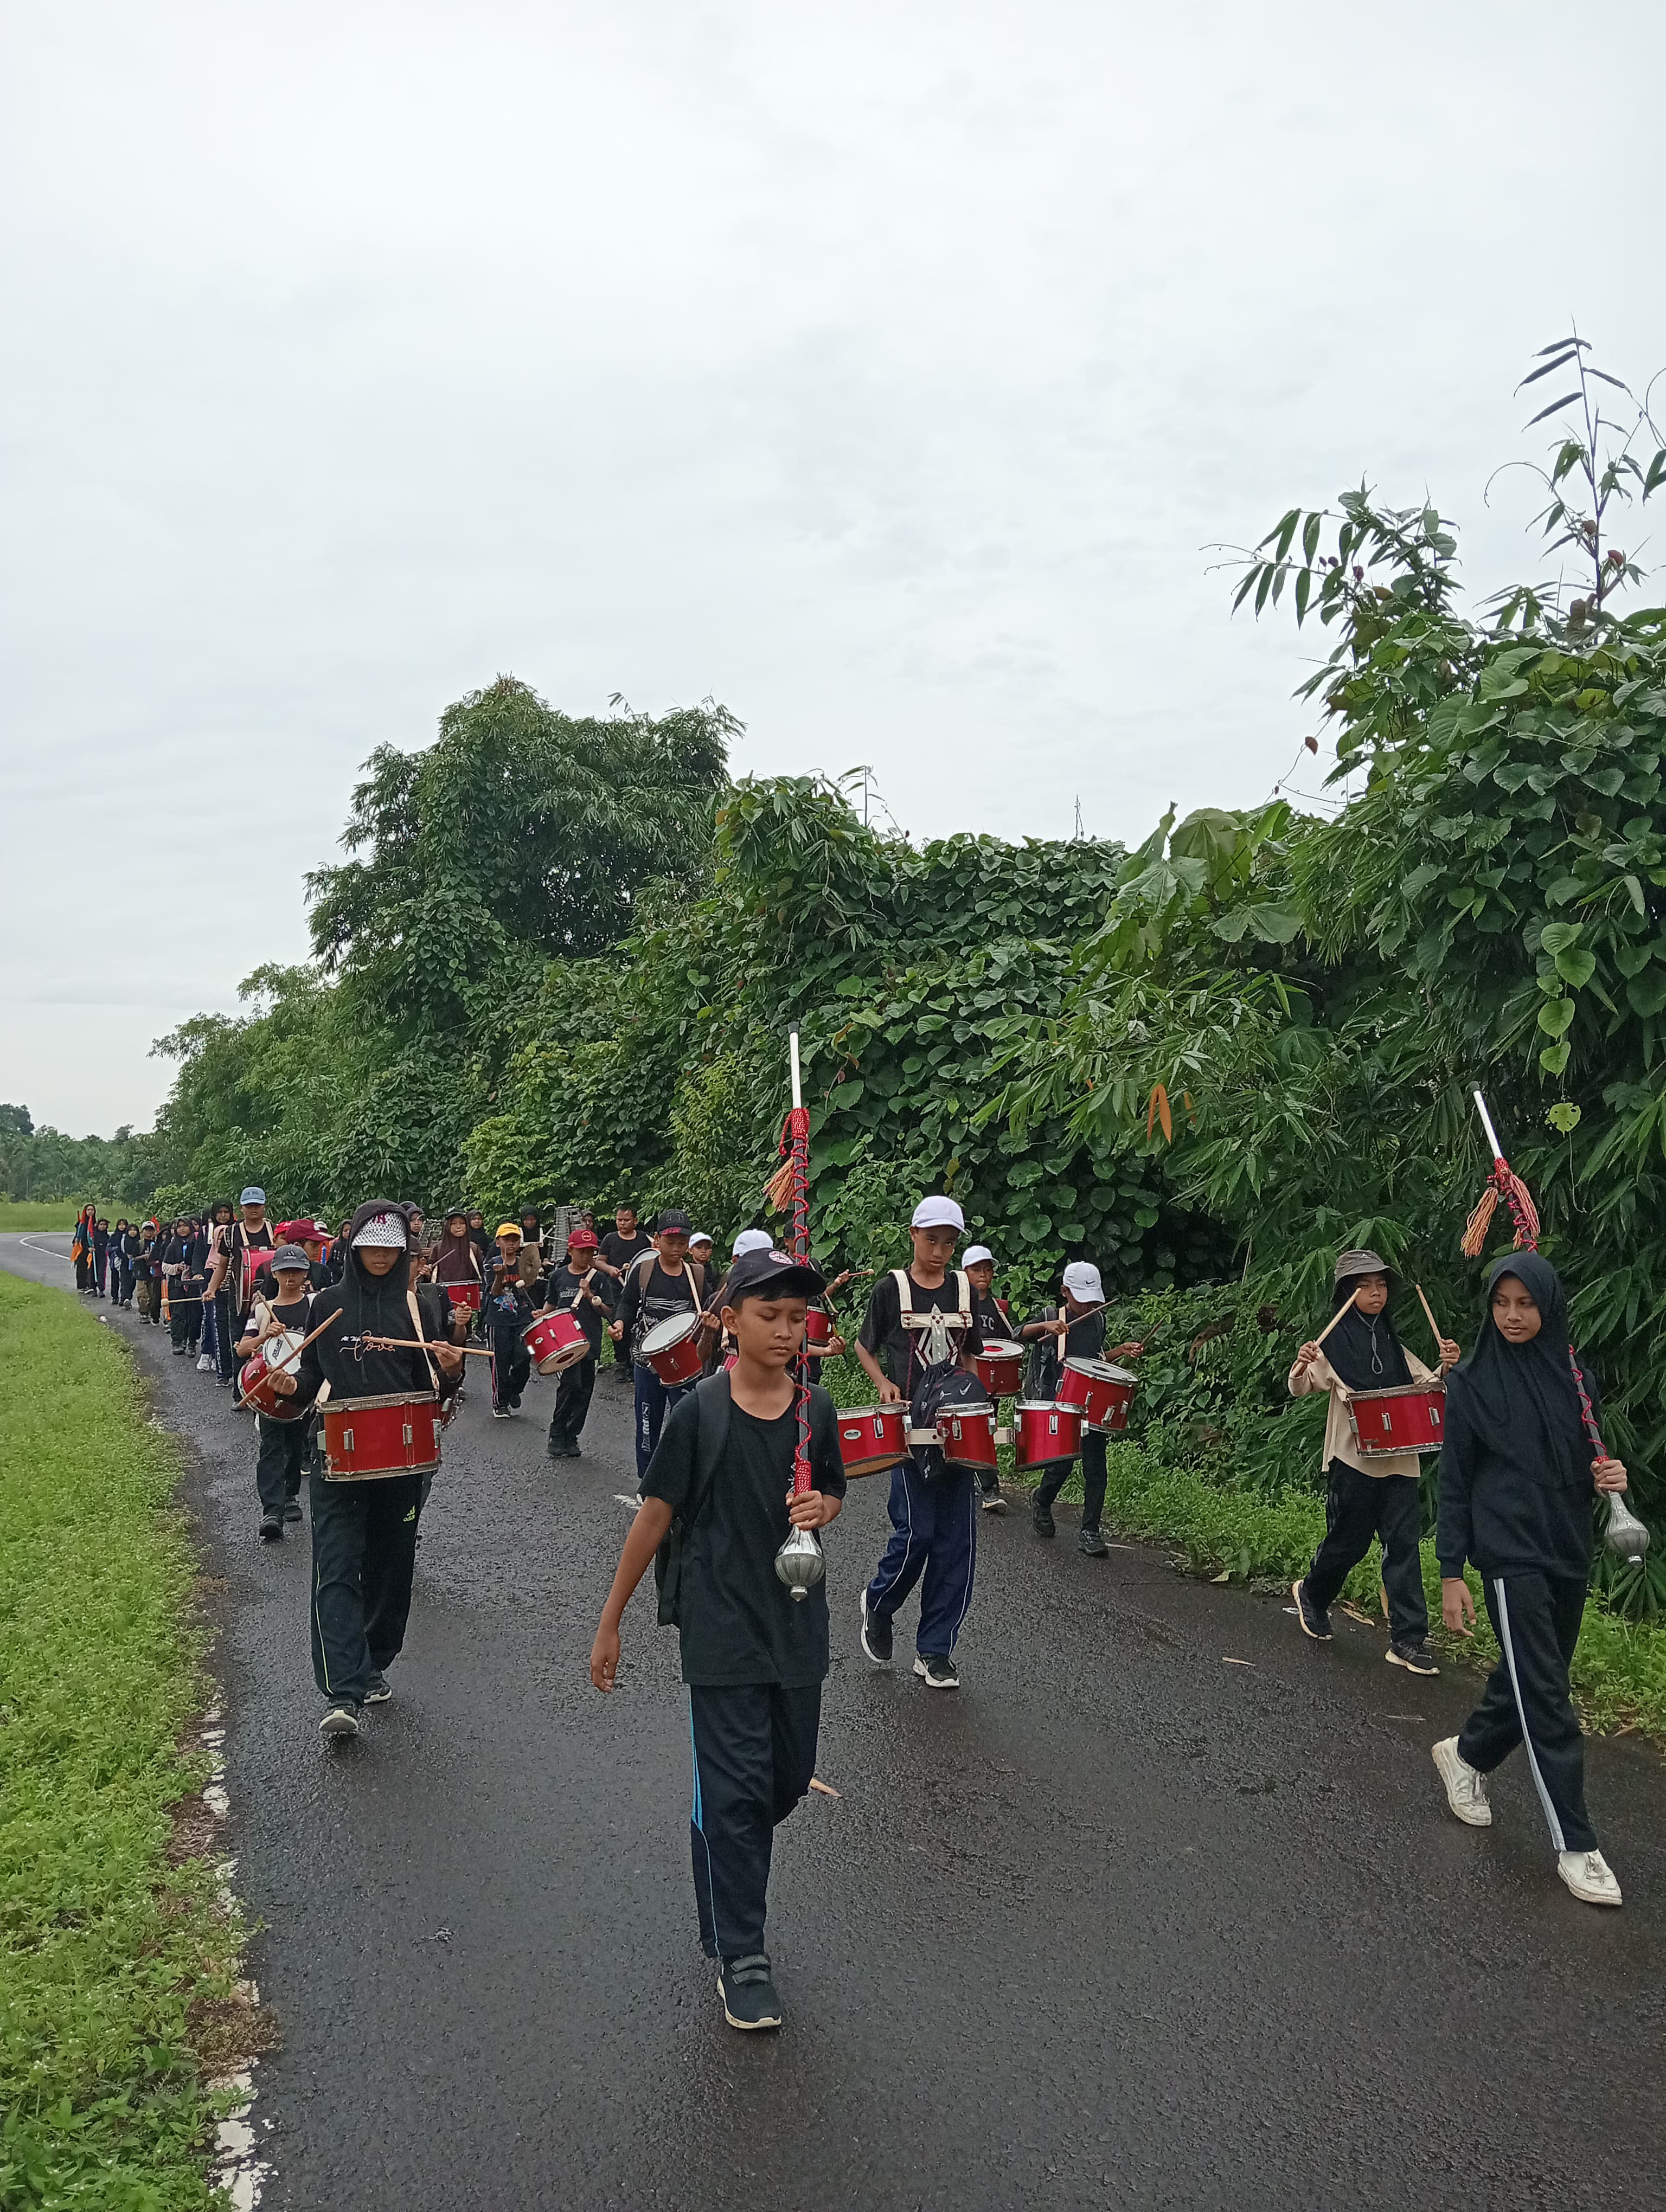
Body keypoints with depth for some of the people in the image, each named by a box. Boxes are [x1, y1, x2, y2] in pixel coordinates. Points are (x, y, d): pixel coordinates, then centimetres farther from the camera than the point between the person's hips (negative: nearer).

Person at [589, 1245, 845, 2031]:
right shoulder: (701, 1410, -13)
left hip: (798, 1624, 5)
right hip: (722, 1628, -5)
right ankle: (740, 1957, 14)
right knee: (734, 1789, -1)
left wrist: (822, 1507, -10)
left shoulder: (815, 1408, -1)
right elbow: (656, 1514, -7)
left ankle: (723, 1863, 46)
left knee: (788, 1781, 16)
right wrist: (610, 1621, -3)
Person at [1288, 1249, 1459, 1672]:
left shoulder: (1394, 1346, 13)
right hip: (1353, 1459, -4)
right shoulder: (1334, 1343, -3)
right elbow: (1300, 1390, -10)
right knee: (1348, 1541, 4)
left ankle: (1408, 1640, 3)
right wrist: (1300, 1368, -33)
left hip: (1398, 1459, 4)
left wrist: (1446, 1367, -11)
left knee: (1404, 1544, -1)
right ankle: (1312, 1594, 33)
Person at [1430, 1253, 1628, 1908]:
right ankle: (1574, 1845, 4)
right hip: (1509, 1552, -5)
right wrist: (1451, 1573, -7)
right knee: (1545, 1696, -5)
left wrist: (1609, 1477, -9)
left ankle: (1466, 1753, 40)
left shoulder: (1576, 1376, 5)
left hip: (1568, 1550, 5)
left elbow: (1587, 1464, 15)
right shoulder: (1472, 1380, -7)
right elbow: (1454, 1481, -5)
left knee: (1531, 1677, 15)